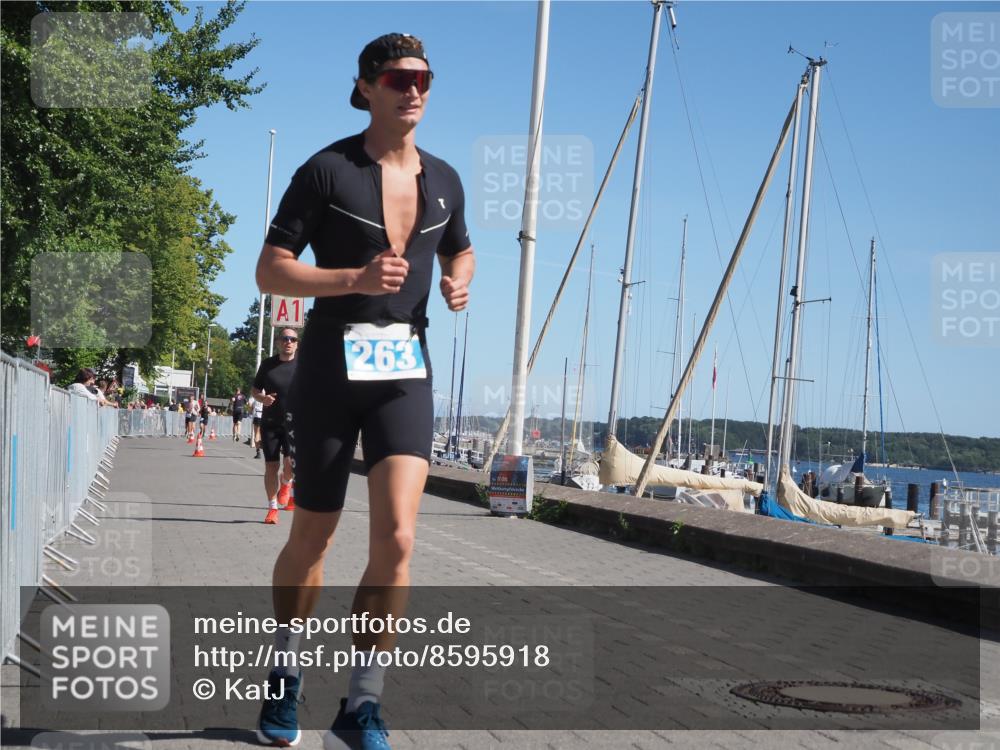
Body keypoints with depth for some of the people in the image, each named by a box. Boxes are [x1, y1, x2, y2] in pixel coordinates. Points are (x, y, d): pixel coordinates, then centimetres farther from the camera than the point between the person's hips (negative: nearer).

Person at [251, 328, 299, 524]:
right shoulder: (268, 364, 5)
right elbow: (255, 390, 14)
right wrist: (262, 398, -9)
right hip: (270, 422, 2)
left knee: (292, 462, -20)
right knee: (271, 465, 4)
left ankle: (286, 484, 15)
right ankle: (272, 508, 17)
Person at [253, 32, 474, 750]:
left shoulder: (444, 180, 9)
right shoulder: (328, 170, -5)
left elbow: (461, 250, 28)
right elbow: (270, 271, -8)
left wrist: (460, 281, 4)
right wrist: (355, 277, -22)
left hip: (406, 372, 3)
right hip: (331, 367, -2)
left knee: (397, 537, -14)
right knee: (312, 536, 10)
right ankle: (285, 675, 34)